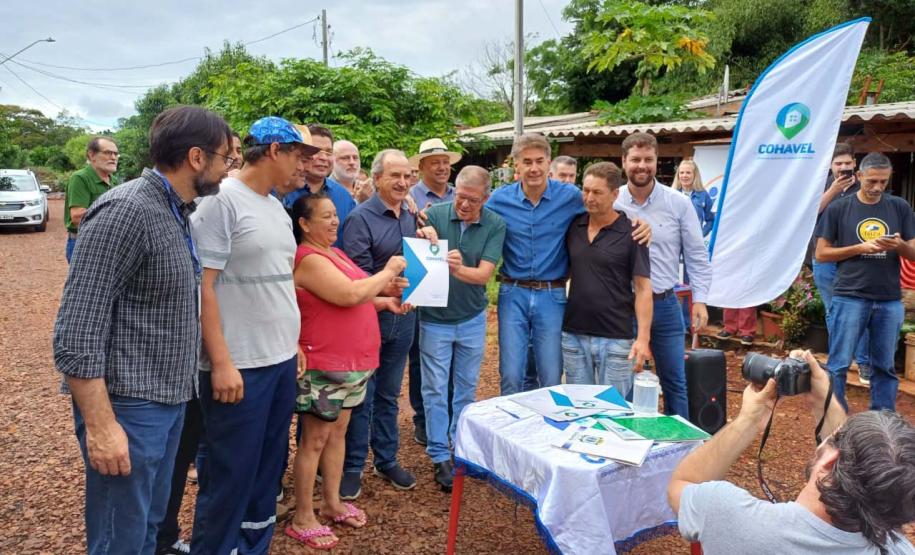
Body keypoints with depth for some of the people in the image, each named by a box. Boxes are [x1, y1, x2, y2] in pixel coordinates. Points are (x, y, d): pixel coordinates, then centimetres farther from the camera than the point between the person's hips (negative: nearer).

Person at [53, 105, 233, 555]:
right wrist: (100, 426, -22)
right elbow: (76, 333, -22)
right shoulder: (126, 212, -19)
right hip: (129, 407, -9)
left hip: (169, 401, 9)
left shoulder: (175, 212, 9)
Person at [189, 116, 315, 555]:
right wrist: (221, 362, -19)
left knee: (268, 469, 18)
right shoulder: (221, 200, -12)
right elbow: (202, 286, -16)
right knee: (231, 476, 3)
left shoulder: (275, 207, 13)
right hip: (239, 367, -8)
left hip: (281, 360, 8)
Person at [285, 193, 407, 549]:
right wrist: (388, 272, -14)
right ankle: (302, 519, 13)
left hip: (353, 361, 9)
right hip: (324, 366, -9)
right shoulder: (309, 260, -17)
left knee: (338, 432, 17)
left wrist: (383, 301, 6)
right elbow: (349, 295, -26)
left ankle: (332, 503, 31)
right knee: (314, 440, 1)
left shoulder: (334, 253, 14)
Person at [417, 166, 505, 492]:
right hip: (435, 318, -1)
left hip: (472, 318, 2)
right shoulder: (435, 215, -12)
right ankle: (439, 456, 17)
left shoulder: (495, 225, -9)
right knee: (436, 389, 5)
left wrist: (458, 269, -36)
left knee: (466, 387, 14)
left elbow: (484, 274, -16)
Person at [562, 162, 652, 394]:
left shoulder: (630, 234, -7)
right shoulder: (573, 227, 5)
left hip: (615, 339, -4)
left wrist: (643, 338, -15)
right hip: (573, 336, 4)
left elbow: (642, 288, -7)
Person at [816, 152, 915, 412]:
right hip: (849, 298, -2)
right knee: (838, 365, 0)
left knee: (884, 367, 10)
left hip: (890, 301, 3)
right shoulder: (838, 209, 1)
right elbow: (821, 254, 0)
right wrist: (860, 248, -12)